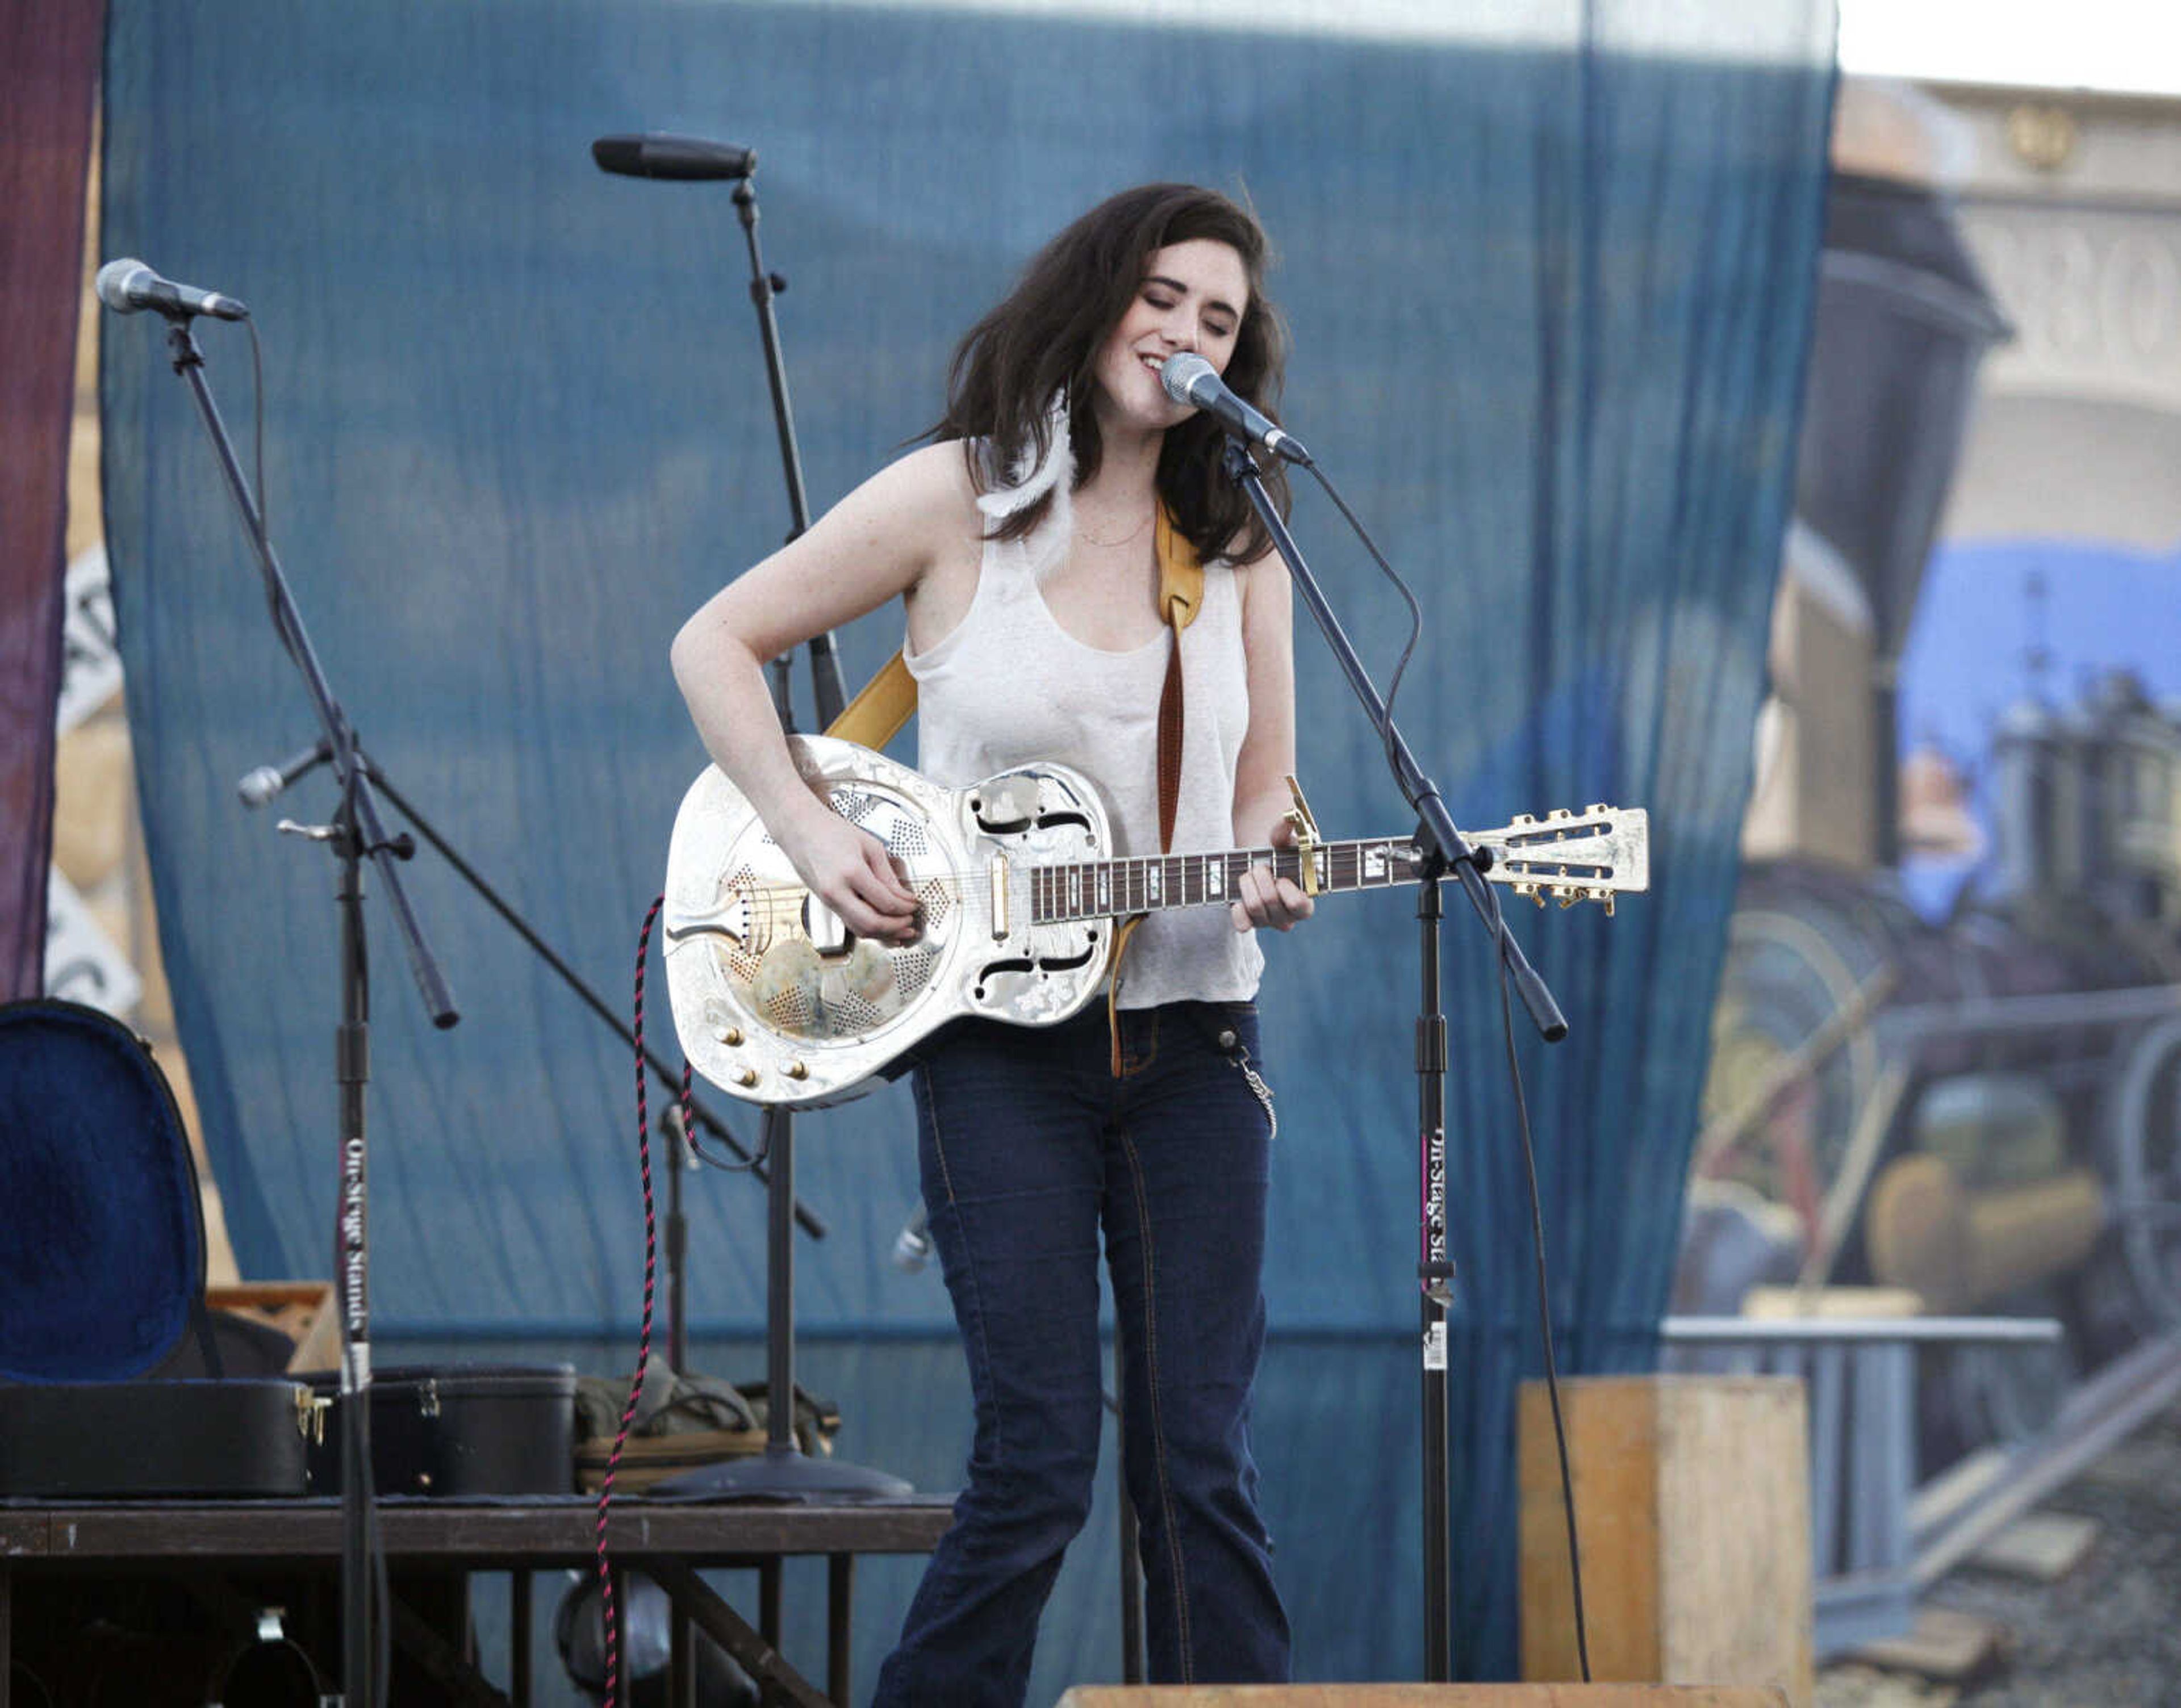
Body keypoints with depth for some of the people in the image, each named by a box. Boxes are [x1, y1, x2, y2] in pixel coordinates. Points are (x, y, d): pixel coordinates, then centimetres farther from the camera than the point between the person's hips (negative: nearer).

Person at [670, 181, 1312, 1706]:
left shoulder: (1237, 547, 8)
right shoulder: (957, 499, -3)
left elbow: (1266, 797, 15)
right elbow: (717, 646, 2)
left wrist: (1270, 873, -8)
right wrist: (813, 835, -9)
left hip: (1192, 1036, 3)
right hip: (1002, 1042, -3)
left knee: (1202, 1468, 2)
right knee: (1039, 1467, -8)